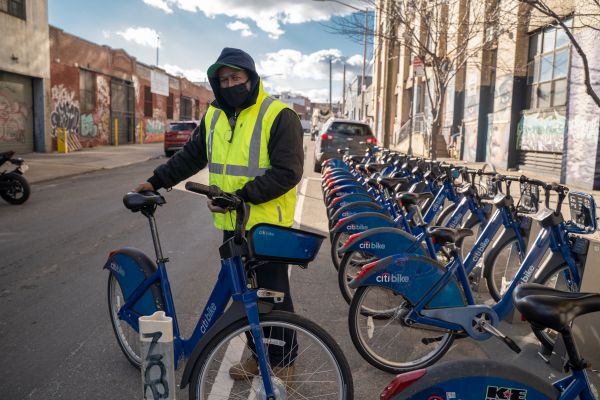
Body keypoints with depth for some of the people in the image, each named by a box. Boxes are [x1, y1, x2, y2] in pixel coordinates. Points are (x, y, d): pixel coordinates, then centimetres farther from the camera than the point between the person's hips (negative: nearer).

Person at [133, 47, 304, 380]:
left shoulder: (278, 115, -12)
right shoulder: (214, 116, 9)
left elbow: (287, 172, -19)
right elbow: (190, 156, 17)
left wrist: (241, 196, -25)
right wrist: (157, 181, 9)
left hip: (268, 224, -6)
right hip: (231, 224, 7)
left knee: (273, 295, 5)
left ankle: (283, 360, 24)